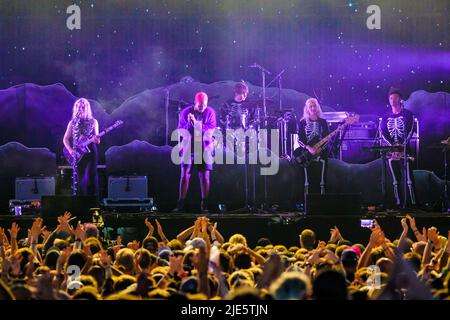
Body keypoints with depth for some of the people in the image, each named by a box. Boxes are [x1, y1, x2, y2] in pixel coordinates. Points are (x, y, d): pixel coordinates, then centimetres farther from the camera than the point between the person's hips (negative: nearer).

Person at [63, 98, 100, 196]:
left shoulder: (93, 122, 6)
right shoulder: (73, 123, 9)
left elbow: (96, 140, 5)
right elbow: (65, 139, 11)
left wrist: (96, 139, -19)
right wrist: (70, 150, -6)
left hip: (90, 151, -1)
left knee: (92, 175, -7)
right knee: (81, 177, 1)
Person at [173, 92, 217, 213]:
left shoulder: (210, 112, 0)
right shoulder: (186, 112, 0)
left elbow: (211, 129, -11)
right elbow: (180, 130, -2)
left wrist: (196, 123, -22)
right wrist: (189, 123, -22)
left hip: (204, 149, 0)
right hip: (189, 148, 0)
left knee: (204, 177, -1)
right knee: (184, 176, -4)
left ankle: (204, 205, 6)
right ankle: (180, 205, -2)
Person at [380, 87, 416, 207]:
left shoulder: (407, 114, 4)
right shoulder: (386, 117, 13)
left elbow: (410, 131, -6)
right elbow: (383, 134, 4)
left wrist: (403, 145, -18)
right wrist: (393, 146, -12)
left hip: (405, 150, -3)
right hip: (391, 151, 4)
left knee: (409, 179, -10)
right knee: (395, 180, 3)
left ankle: (413, 203, -12)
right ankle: (398, 204, 5)